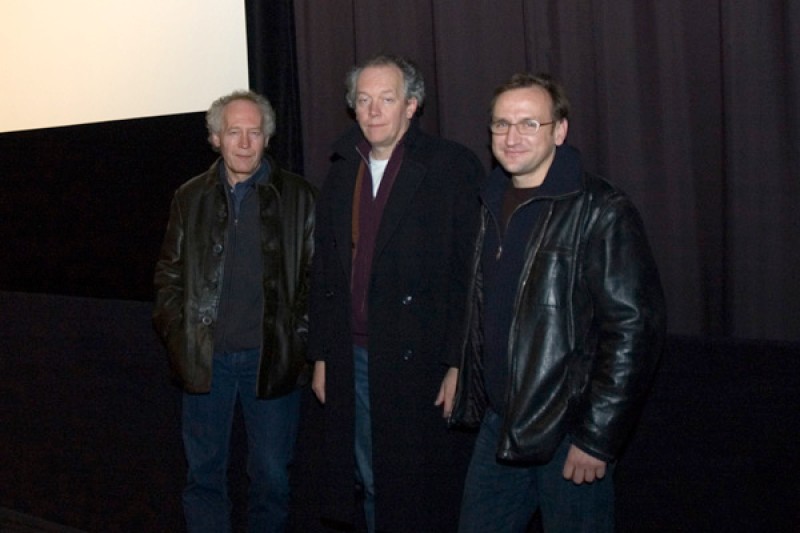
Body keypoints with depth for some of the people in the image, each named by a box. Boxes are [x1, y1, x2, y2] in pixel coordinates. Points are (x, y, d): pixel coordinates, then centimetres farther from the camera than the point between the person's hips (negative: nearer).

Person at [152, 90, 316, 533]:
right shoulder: (190, 198, 8)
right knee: (203, 473, 11)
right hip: (205, 359, 2)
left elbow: (317, 276, 1)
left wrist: (299, 339, -6)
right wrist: (176, 334, 2)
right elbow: (169, 275, 13)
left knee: (272, 474, 9)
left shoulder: (298, 197, 0)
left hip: (272, 358, -2)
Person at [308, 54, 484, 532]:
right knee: (369, 486, 15)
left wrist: (460, 365, -14)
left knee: (426, 493, 6)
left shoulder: (453, 167, -6)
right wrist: (322, 356, 12)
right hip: (354, 362, 5)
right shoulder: (341, 174, 12)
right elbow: (326, 273, 14)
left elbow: (471, 273, -11)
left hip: (422, 361, -5)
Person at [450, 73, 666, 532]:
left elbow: (634, 328, -17)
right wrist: (473, 399, 14)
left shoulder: (602, 212, -13)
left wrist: (597, 438, -18)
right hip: (499, 426, 6)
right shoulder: (493, 204, 9)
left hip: (568, 436, -6)